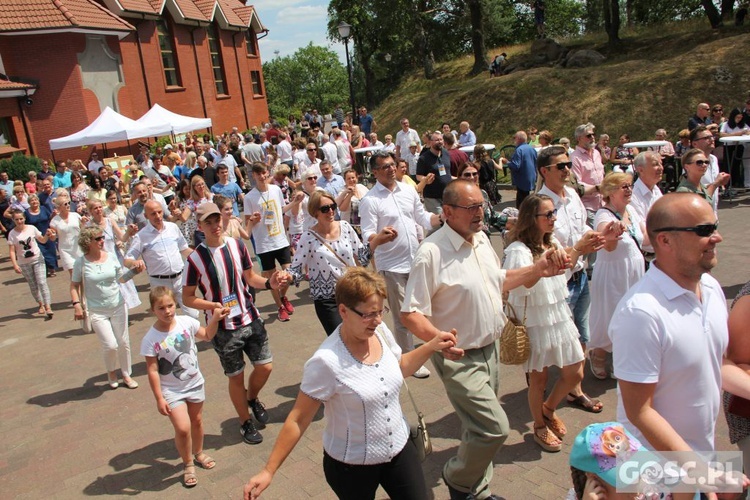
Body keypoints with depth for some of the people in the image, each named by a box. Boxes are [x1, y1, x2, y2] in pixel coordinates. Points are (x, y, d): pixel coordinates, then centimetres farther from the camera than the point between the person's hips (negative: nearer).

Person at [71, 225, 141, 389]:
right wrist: (76, 304, -10)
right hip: (97, 311, -3)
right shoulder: (81, 262, -8)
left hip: (118, 307, 3)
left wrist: (134, 271, -7)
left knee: (123, 343, 9)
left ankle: (126, 375, 28)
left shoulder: (111, 257, -2)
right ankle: (111, 372, 22)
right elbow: (74, 286, 0)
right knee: (110, 345, -9)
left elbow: (122, 279, 8)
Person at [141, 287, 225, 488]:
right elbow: (152, 370, -16)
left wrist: (215, 319, -7)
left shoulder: (186, 322, -12)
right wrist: (159, 398, -15)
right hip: (171, 390, -4)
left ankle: (198, 454, 46)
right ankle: (188, 465, 14)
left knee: (197, 421, 20)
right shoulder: (150, 339, -21)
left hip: (195, 383, 4)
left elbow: (206, 336, 7)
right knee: (182, 428, -12)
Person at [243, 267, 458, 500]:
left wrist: (432, 346, 2)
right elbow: (298, 420, -18)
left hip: (399, 450, 5)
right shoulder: (326, 362, -28)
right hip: (352, 466, -5)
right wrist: (268, 471, -16)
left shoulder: (380, 331, -10)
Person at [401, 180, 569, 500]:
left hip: (491, 349, 8)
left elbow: (499, 281, 19)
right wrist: (437, 337, -40)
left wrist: (538, 269, 8)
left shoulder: (481, 239, 4)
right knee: (494, 428, -9)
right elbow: (410, 314, -23)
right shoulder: (432, 252, -23)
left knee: (480, 428, 20)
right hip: (460, 358, -8)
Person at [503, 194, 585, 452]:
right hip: (536, 321, -7)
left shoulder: (553, 244, 5)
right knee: (539, 377, 9)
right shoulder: (519, 250, -19)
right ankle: (540, 427, 33)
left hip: (560, 317, 7)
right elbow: (525, 282, -39)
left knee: (575, 373, 11)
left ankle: (548, 408, 39)